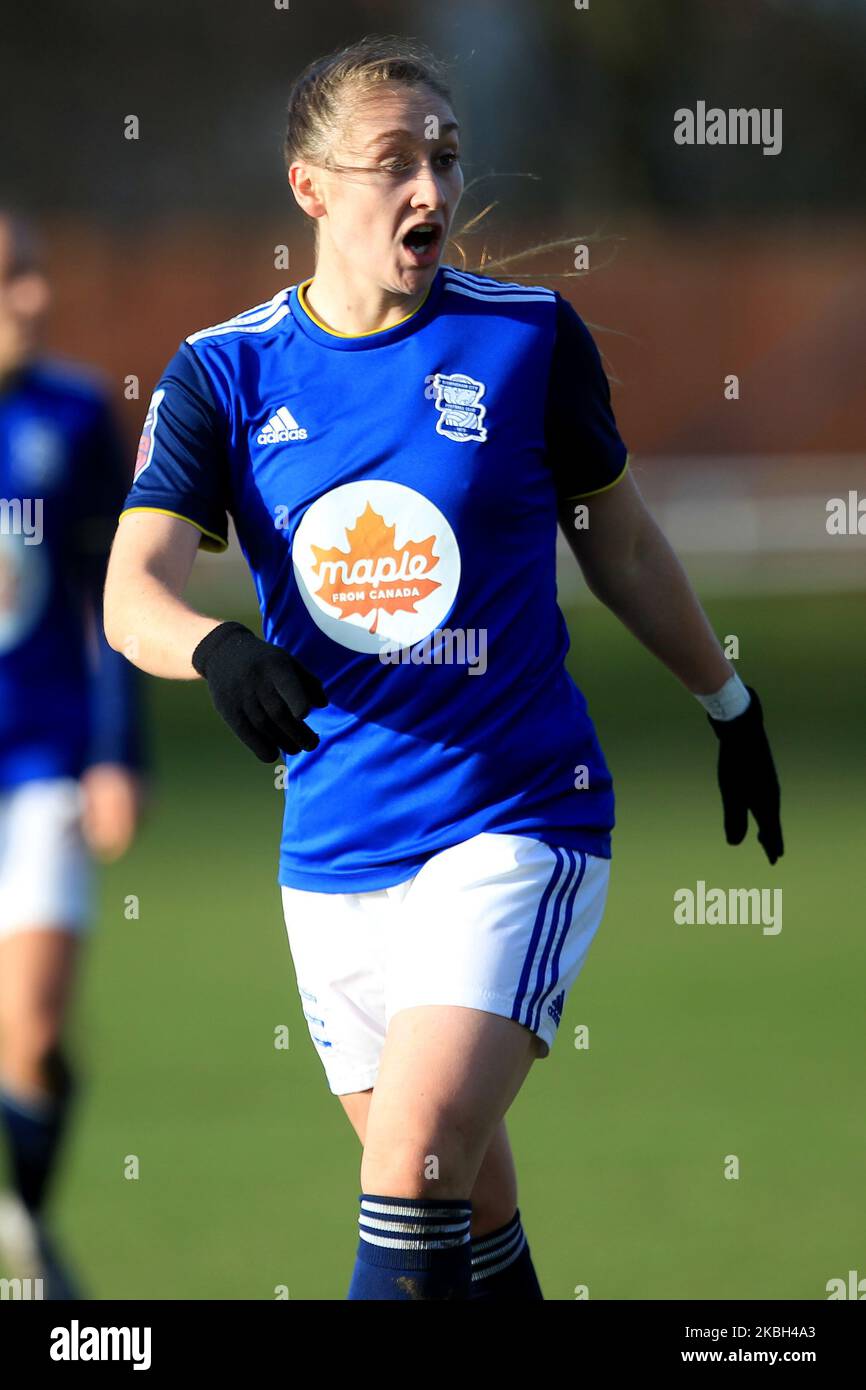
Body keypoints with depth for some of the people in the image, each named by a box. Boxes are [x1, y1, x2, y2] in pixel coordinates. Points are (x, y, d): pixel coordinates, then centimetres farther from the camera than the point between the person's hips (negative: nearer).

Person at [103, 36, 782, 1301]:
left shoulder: (531, 336, -2)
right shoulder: (223, 374, 0)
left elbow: (618, 538, 14)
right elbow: (133, 589, -12)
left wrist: (729, 706, 24)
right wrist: (214, 648, -35)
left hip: (518, 827, -3)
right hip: (333, 851, 3)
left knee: (416, 1169, -20)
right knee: (460, 1200, 12)